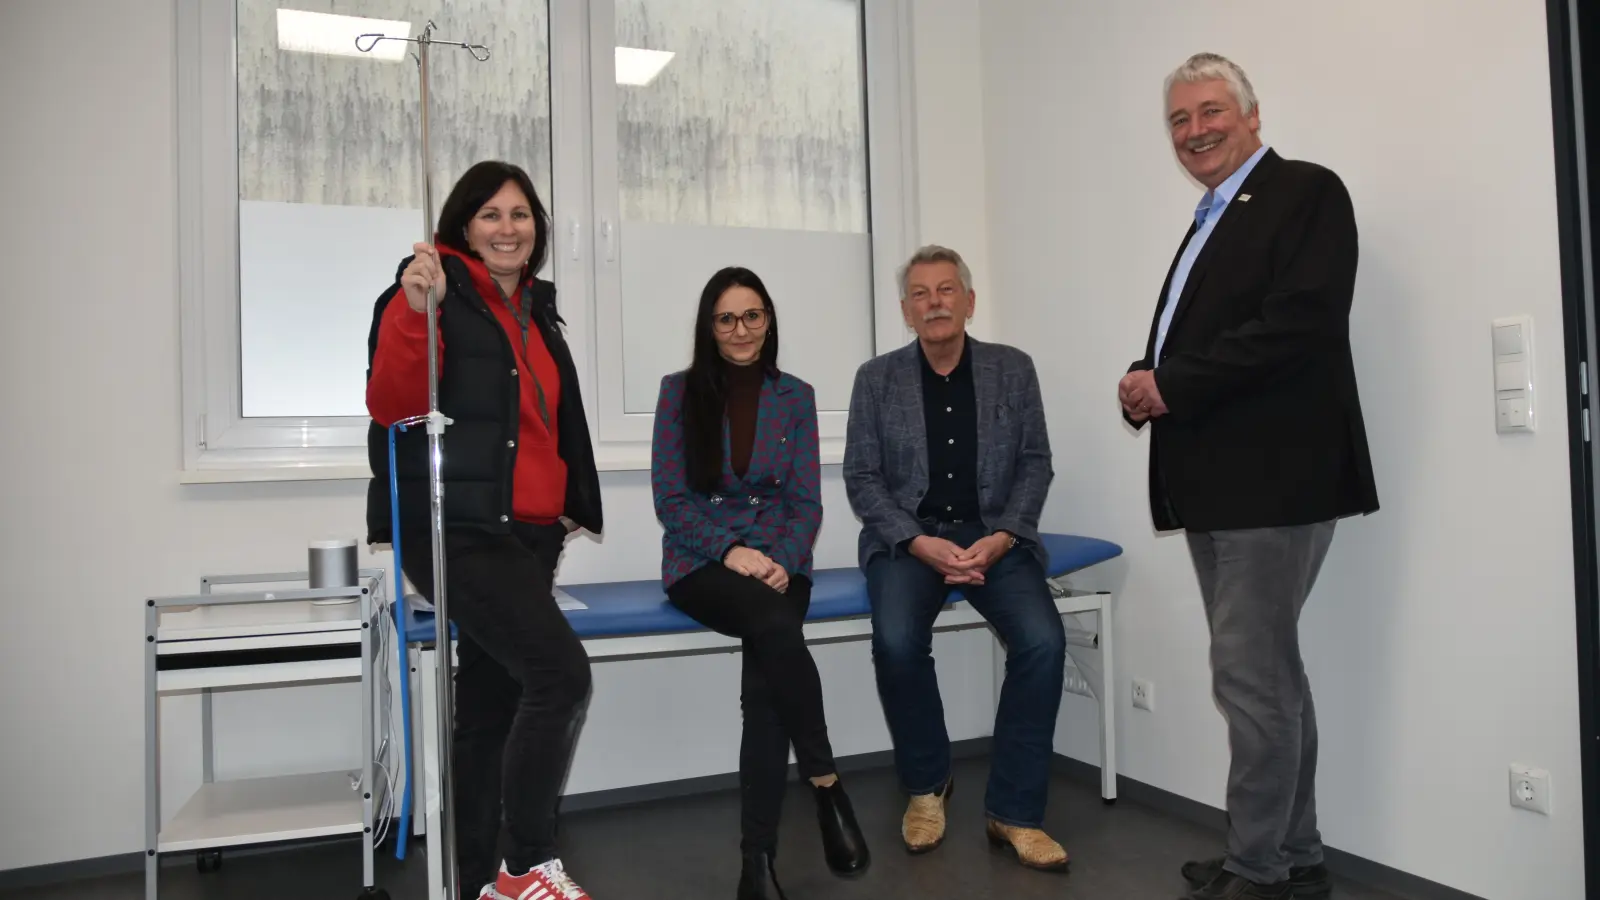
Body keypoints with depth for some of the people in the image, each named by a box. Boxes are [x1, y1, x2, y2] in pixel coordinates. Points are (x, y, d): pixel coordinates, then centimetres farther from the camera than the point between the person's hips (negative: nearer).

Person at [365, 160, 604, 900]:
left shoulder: (536, 311, 18)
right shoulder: (435, 293, -5)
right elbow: (389, 406, -17)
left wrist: (569, 503, 25)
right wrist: (412, 311, -28)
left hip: (526, 534, 8)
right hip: (454, 531, -8)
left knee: (492, 706, 11)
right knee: (561, 671, -22)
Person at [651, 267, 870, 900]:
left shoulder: (795, 396, 8)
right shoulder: (680, 391, 3)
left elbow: (806, 502, 6)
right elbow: (670, 499, -1)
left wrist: (783, 562, -13)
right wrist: (731, 551, -15)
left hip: (778, 559, 2)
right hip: (702, 562, -1)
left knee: (763, 684, -26)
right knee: (775, 628, -35)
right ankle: (827, 786, -20)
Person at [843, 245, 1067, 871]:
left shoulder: (1013, 369, 6)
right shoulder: (877, 378, 3)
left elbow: (1035, 464, 4)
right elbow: (862, 478, -1)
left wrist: (1002, 537, -14)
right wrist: (921, 543, -15)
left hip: (993, 534, 1)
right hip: (907, 538, -1)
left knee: (1043, 641, -25)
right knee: (897, 642, -29)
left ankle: (1014, 812, -9)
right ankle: (926, 786, -1)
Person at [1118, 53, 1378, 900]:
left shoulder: (1306, 192, -4)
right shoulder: (1209, 222, 22)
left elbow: (1298, 325, -19)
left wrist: (1171, 384, -16)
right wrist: (1144, 384, -1)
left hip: (1273, 478, -9)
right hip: (1219, 482, 9)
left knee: (1250, 676, -7)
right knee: (1269, 673, 14)